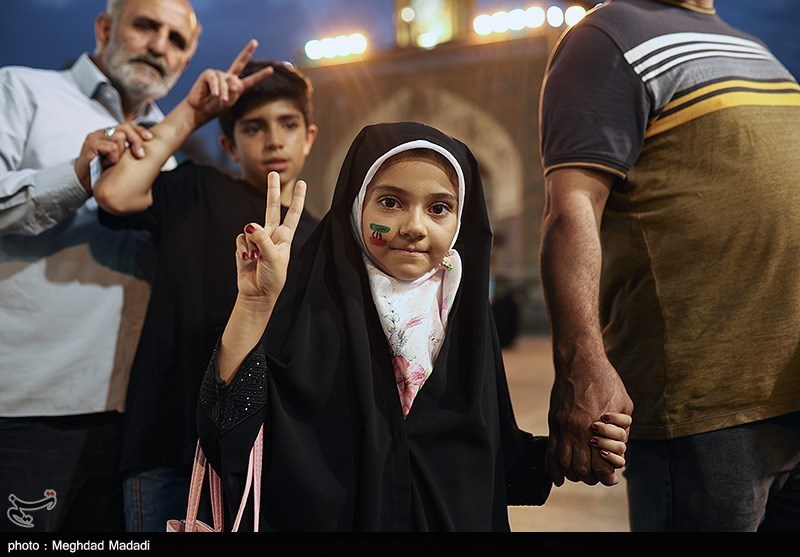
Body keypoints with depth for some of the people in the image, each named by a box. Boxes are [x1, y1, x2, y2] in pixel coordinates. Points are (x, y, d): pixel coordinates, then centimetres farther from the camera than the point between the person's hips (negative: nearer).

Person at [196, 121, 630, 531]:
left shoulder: (463, 316, 4)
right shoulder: (308, 307, -9)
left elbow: (488, 459, 10)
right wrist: (253, 305, -31)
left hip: (455, 522, 4)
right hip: (330, 520, -3)